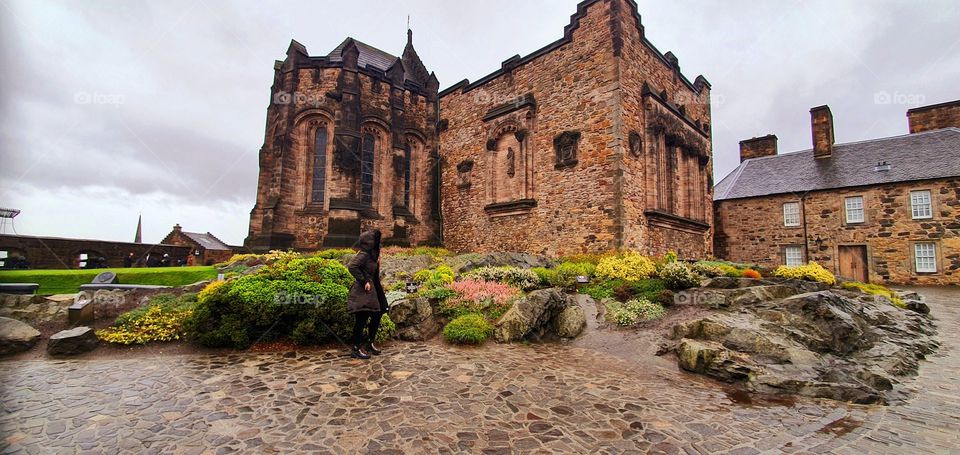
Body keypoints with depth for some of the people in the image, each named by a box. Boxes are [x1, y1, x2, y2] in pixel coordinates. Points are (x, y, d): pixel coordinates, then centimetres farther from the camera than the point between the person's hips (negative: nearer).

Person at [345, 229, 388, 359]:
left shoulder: (373, 254, 13)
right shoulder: (363, 255, -14)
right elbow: (351, 266, -28)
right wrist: (364, 281, -24)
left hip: (373, 289, 10)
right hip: (363, 291, -10)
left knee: (377, 315, 14)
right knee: (361, 319, -5)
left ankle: (369, 343, 28)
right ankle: (355, 349, 5)